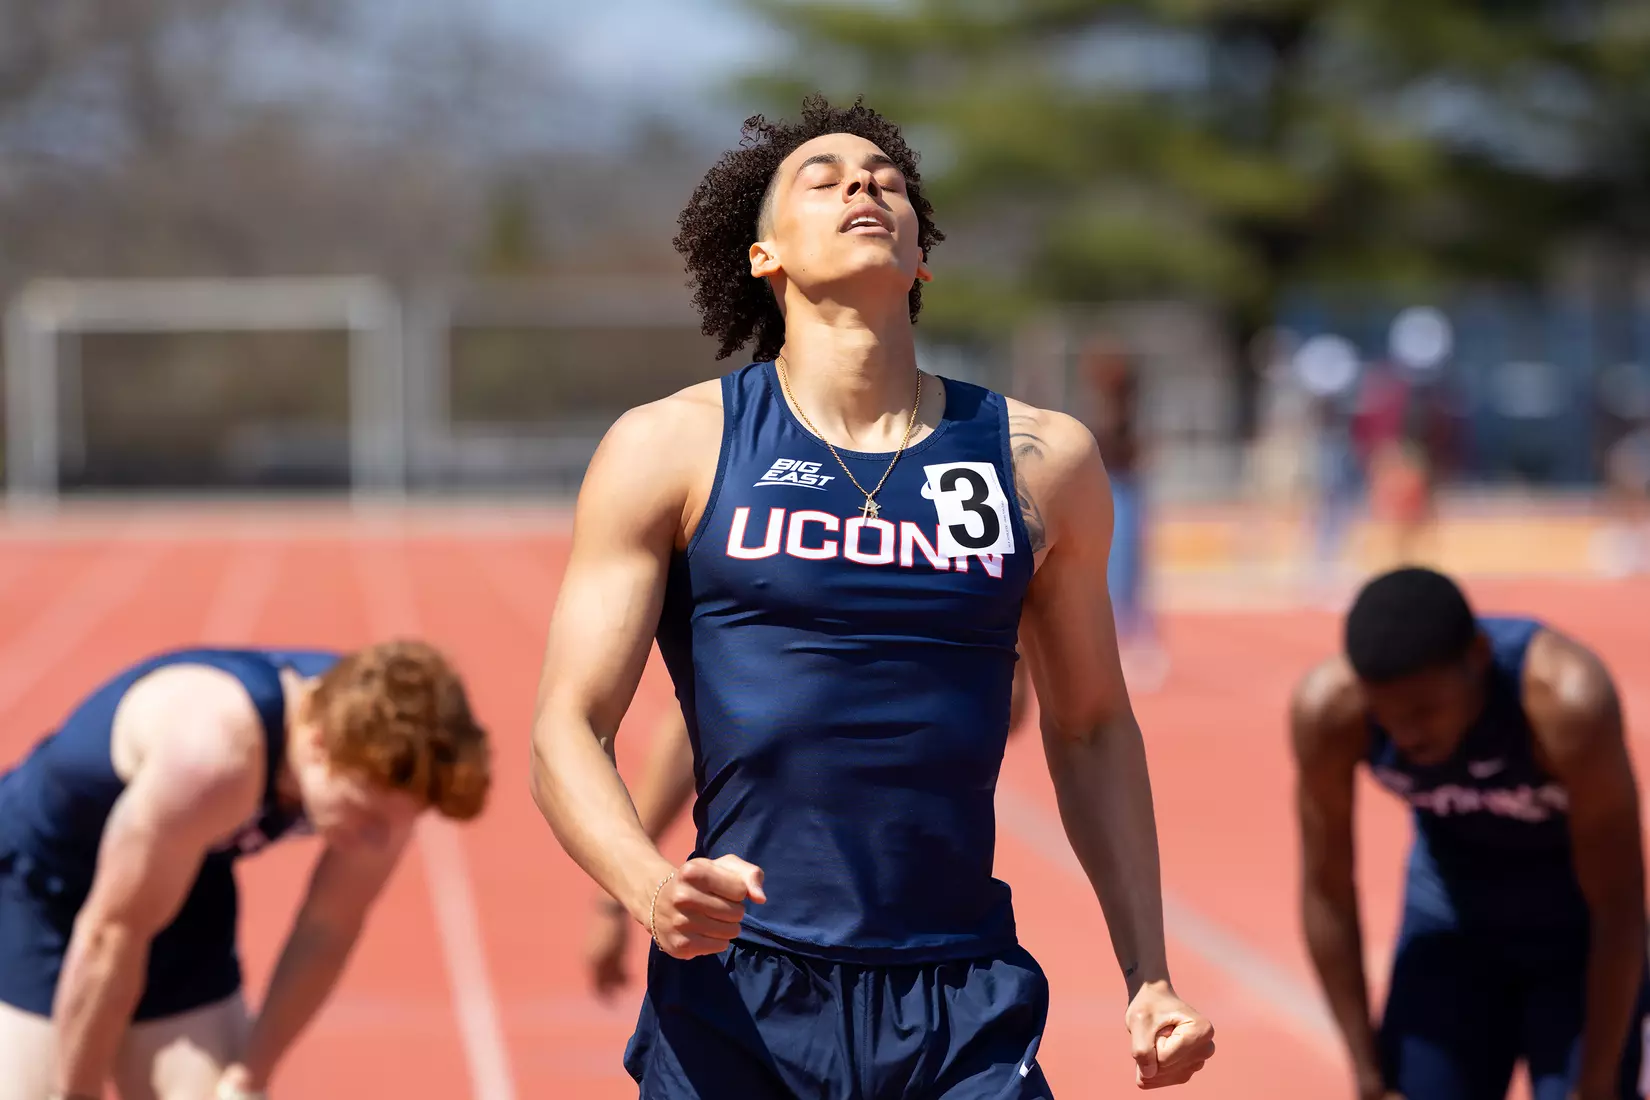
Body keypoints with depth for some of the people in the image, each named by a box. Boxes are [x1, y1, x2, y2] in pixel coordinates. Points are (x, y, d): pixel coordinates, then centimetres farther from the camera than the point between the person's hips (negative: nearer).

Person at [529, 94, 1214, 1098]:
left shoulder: (1043, 460, 10)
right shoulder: (672, 449, 2)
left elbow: (1091, 727, 19)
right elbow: (569, 731, -1)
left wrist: (1149, 976, 12)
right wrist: (653, 889, -21)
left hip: (967, 1014, 1)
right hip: (734, 997, -1)